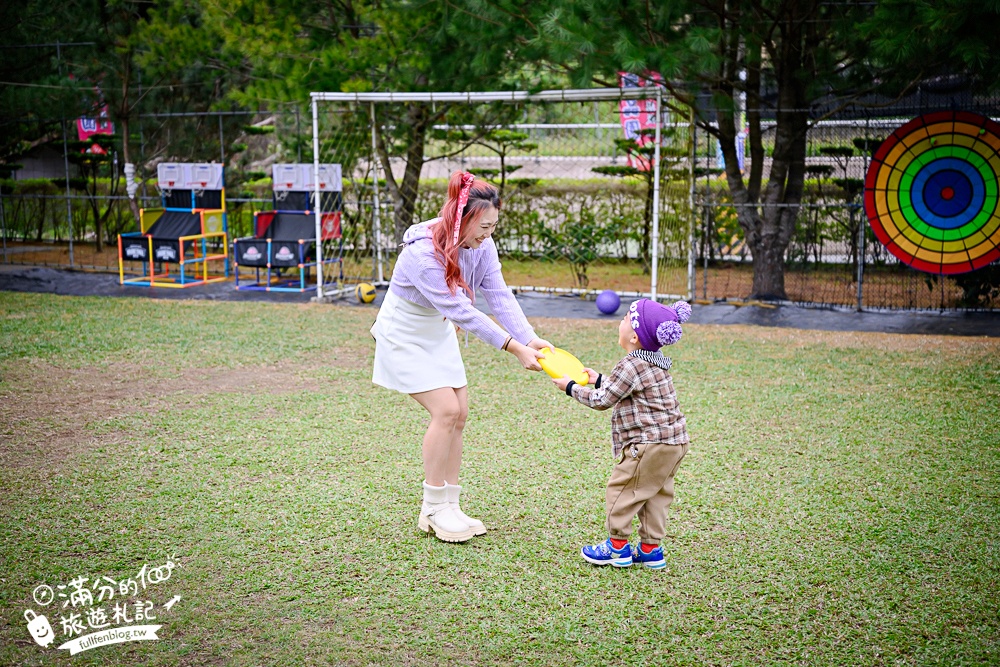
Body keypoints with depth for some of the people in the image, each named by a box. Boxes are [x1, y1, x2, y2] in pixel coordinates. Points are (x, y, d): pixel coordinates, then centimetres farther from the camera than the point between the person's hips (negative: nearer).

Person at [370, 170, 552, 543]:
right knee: (446, 409, -16)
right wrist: (513, 348, -35)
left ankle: (447, 507, 11)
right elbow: (462, 312, -34)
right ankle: (435, 508, -3)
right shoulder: (422, 253, -33)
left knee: (459, 414, 2)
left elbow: (499, 296, -19)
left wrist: (530, 339, -34)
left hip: (438, 333, 7)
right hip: (404, 335, -7)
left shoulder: (481, 245, -12)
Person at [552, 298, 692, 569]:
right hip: (674, 442, 10)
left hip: (650, 444, -10)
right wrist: (599, 380, 26)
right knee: (655, 494, 15)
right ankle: (650, 549, 21)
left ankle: (618, 546, 11)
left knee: (621, 490, 2)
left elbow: (602, 400, -13)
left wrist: (571, 387, -2)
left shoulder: (632, 366, -18)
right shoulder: (656, 362, 13)